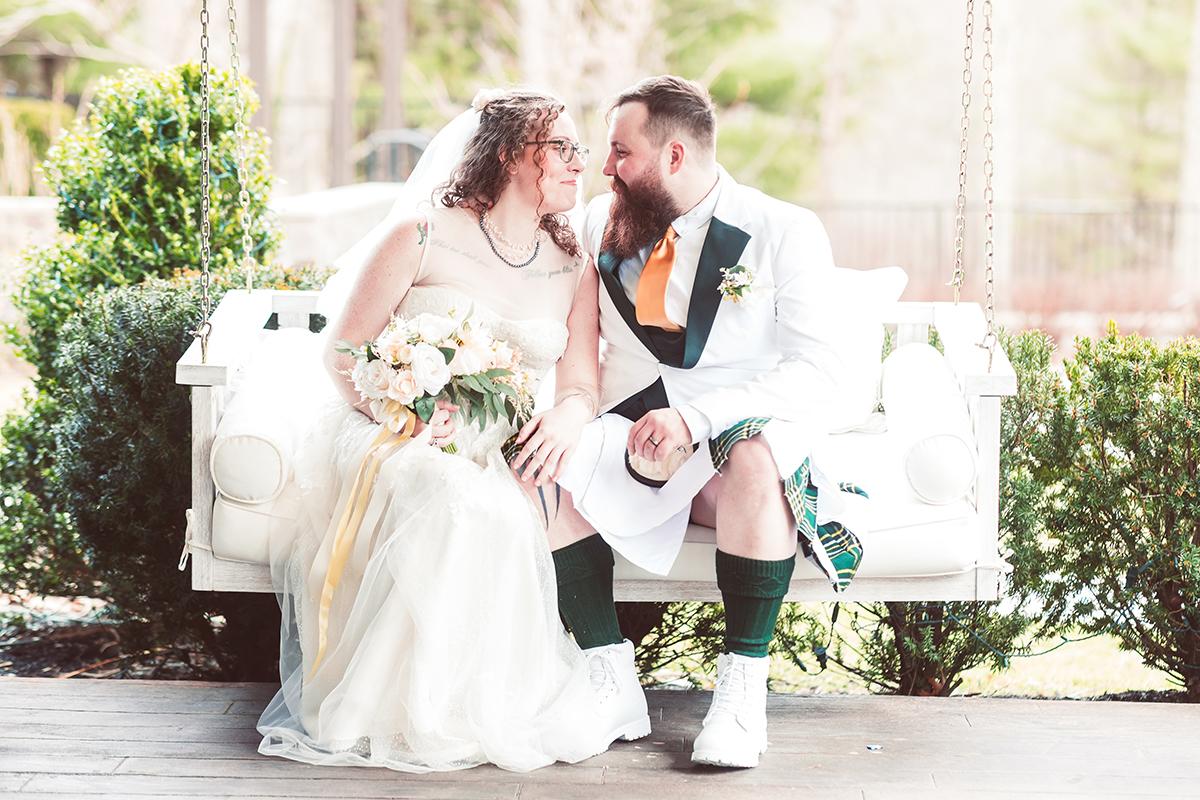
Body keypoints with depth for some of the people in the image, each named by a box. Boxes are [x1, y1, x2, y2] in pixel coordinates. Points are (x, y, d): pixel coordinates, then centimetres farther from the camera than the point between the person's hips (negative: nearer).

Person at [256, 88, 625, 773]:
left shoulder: (574, 271, 12)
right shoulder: (421, 238, -2)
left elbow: (581, 386, 9)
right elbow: (344, 352, -2)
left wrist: (566, 419, -17)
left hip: (501, 458, 3)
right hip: (391, 438, -3)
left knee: (509, 514, -35)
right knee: (455, 503, -38)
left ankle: (501, 710, -22)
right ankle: (415, 714, -27)